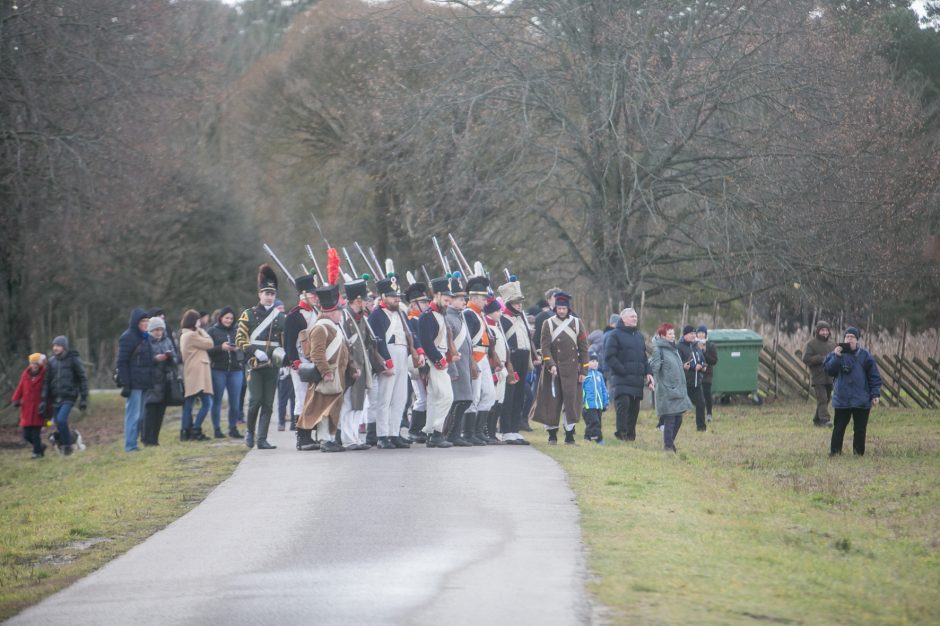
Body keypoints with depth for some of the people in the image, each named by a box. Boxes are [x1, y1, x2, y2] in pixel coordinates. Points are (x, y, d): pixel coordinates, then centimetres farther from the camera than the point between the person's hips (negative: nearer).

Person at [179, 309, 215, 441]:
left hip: (191, 375, 10)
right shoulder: (192, 335, -12)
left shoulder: (184, 335, 19)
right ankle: (195, 430, -14)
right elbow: (209, 344, -6)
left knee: (189, 404, 9)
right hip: (197, 374, -10)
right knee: (206, 402, -10)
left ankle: (185, 432, 8)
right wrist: (201, 330, 2)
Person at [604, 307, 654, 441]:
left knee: (634, 407, 6)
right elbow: (609, 357, -9)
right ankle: (621, 432, -14)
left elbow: (644, 357, 27)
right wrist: (622, 370, -16)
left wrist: (648, 372, 12)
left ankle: (631, 434, 14)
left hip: (637, 379, 7)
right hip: (621, 378, -7)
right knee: (623, 403, -18)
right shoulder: (615, 335, -2)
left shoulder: (639, 336, 21)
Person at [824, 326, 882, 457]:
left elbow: (874, 376, 3)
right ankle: (835, 451, 10)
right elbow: (829, 370, -10)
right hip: (841, 399, 0)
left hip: (862, 400, 0)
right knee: (839, 427, 3)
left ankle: (858, 452, 13)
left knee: (860, 428, 5)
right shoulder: (836, 353, 3)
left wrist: (875, 394, -3)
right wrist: (836, 357, -22)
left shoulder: (865, 355, 2)